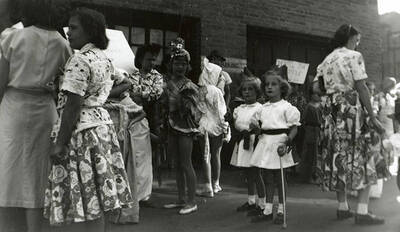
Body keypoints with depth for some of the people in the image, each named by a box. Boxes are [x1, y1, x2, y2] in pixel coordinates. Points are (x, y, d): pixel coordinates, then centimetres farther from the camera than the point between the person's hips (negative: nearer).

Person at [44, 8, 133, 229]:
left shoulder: (79, 60, -14)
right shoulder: (104, 59, 13)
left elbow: (73, 105, -18)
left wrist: (59, 143, -17)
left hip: (81, 129, -9)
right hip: (102, 122, 9)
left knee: (87, 200, -4)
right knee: (98, 199, 13)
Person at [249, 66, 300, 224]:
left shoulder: (287, 107, -5)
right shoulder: (262, 108, 12)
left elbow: (294, 127, -9)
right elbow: (255, 123, 20)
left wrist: (288, 140, -22)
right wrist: (256, 128, -2)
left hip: (279, 142, -5)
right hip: (265, 143, 5)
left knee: (280, 179, 3)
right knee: (268, 178, 10)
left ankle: (281, 211, 15)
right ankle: (267, 210, 18)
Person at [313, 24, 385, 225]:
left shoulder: (326, 61, 15)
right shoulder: (354, 56, -5)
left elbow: (316, 88, 7)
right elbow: (361, 88, -11)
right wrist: (372, 117, -10)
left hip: (331, 113, 7)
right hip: (351, 110, -7)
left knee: (339, 156, 11)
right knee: (362, 158, -2)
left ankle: (342, 208, 15)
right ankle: (362, 211, -7)